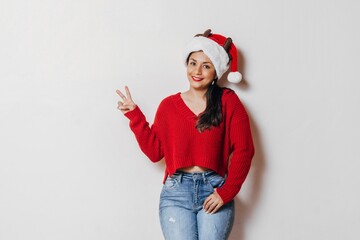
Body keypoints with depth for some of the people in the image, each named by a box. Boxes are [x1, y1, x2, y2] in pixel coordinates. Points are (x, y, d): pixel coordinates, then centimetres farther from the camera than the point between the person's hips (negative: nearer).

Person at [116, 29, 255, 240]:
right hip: (176, 192, 1)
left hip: (214, 191, -1)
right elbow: (154, 151, 7)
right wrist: (135, 116, 2)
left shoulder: (228, 102, 2)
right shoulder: (169, 105, 9)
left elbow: (243, 151, -2)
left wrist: (226, 193, -6)